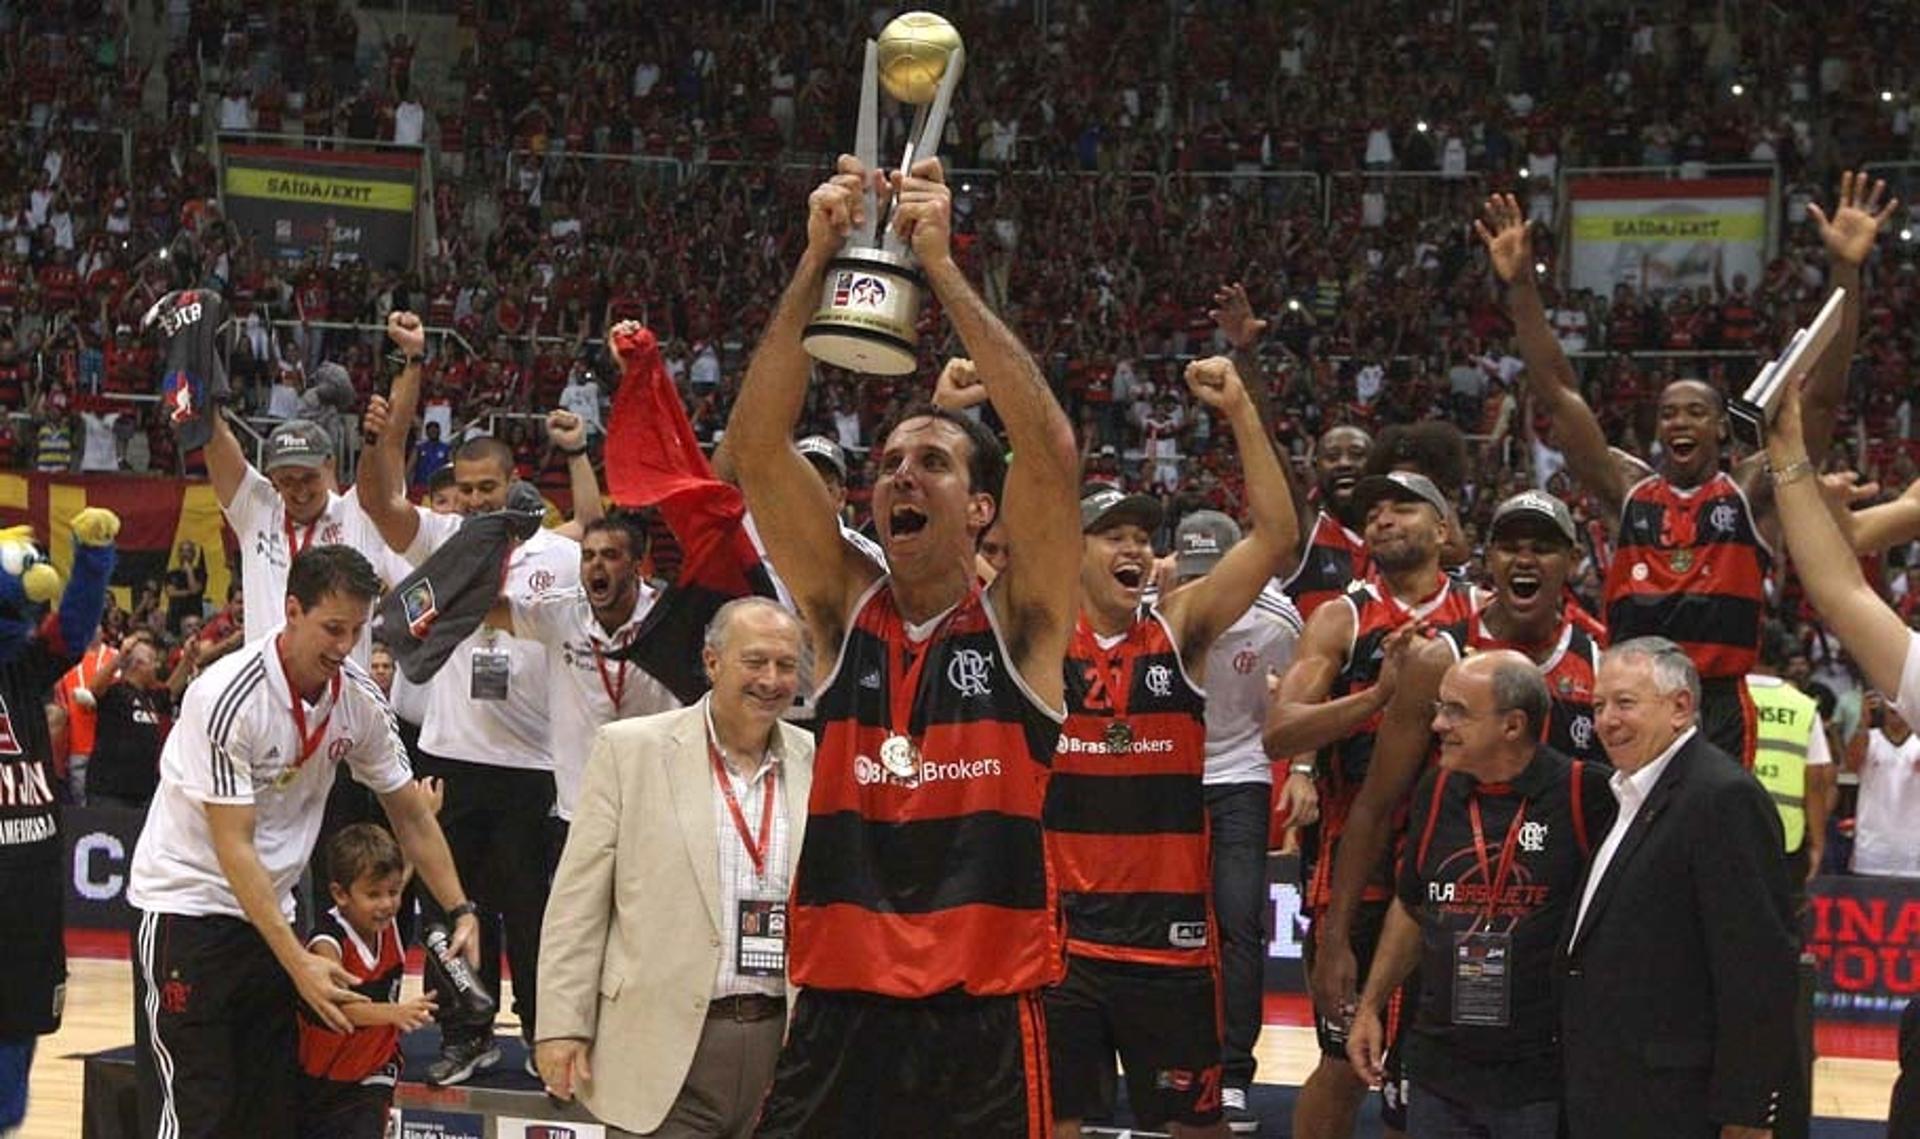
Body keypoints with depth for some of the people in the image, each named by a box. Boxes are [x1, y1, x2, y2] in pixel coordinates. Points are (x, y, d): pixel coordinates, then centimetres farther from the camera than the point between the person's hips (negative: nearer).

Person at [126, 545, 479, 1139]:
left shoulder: (360, 698, -3)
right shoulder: (229, 696, -23)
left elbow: (410, 814, 9)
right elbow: (234, 847, -24)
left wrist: (460, 912, 0)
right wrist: (299, 962, -28)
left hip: (269, 911, 7)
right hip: (186, 905, -7)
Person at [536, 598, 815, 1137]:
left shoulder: (818, 763, 9)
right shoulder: (630, 749, 1)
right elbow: (577, 905, 0)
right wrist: (562, 1027, -5)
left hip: (786, 1042, 3)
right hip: (664, 1048, -3)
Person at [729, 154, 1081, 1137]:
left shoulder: (1018, 623, 1)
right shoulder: (845, 609, 7)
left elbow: (1050, 450, -14)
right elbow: (756, 444, -2)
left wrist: (939, 264, -15)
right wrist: (818, 261, -11)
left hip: (984, 1023, -2)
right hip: (837, 1013, 2)